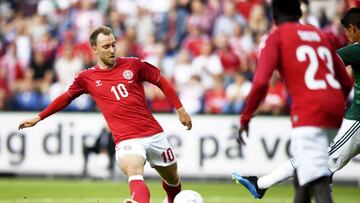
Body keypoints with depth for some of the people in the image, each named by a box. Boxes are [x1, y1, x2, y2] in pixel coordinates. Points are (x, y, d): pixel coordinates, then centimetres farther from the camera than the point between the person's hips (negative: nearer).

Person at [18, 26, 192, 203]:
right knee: (134, 173, -32)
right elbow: (66, 98, 21)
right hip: (126, 140, -3)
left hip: (154, 134, 3)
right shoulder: (86, 78, 4)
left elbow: (161, 82, 15)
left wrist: (180, 109, 13)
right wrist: (39, 117, 25)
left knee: (173, 180, 14)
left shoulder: (132, 65, 4)